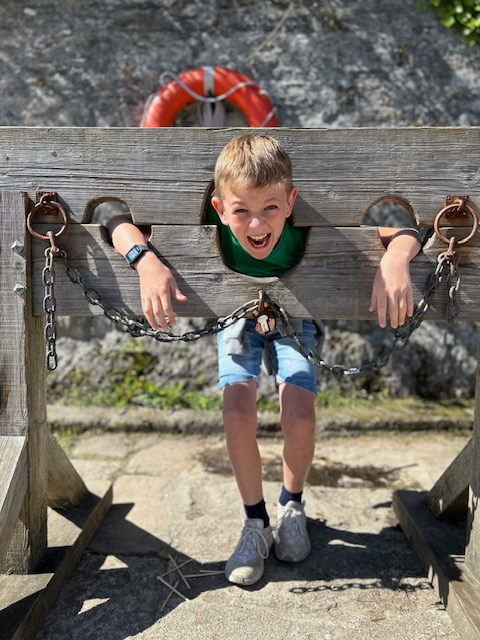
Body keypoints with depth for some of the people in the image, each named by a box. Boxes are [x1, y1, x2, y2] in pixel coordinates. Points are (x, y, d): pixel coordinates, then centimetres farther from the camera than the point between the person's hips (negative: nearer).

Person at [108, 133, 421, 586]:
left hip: (294, 319, 0)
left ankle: (292, 505, 16)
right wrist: (147, 262, -52)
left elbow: (405, 231, -32)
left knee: (299, 418, -17)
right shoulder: (211, 226, -36)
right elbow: (121, 218, -32)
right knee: (238, 412, -19)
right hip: (237, 317, 1)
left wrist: (395, 262, -56)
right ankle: (255, 522, 6)